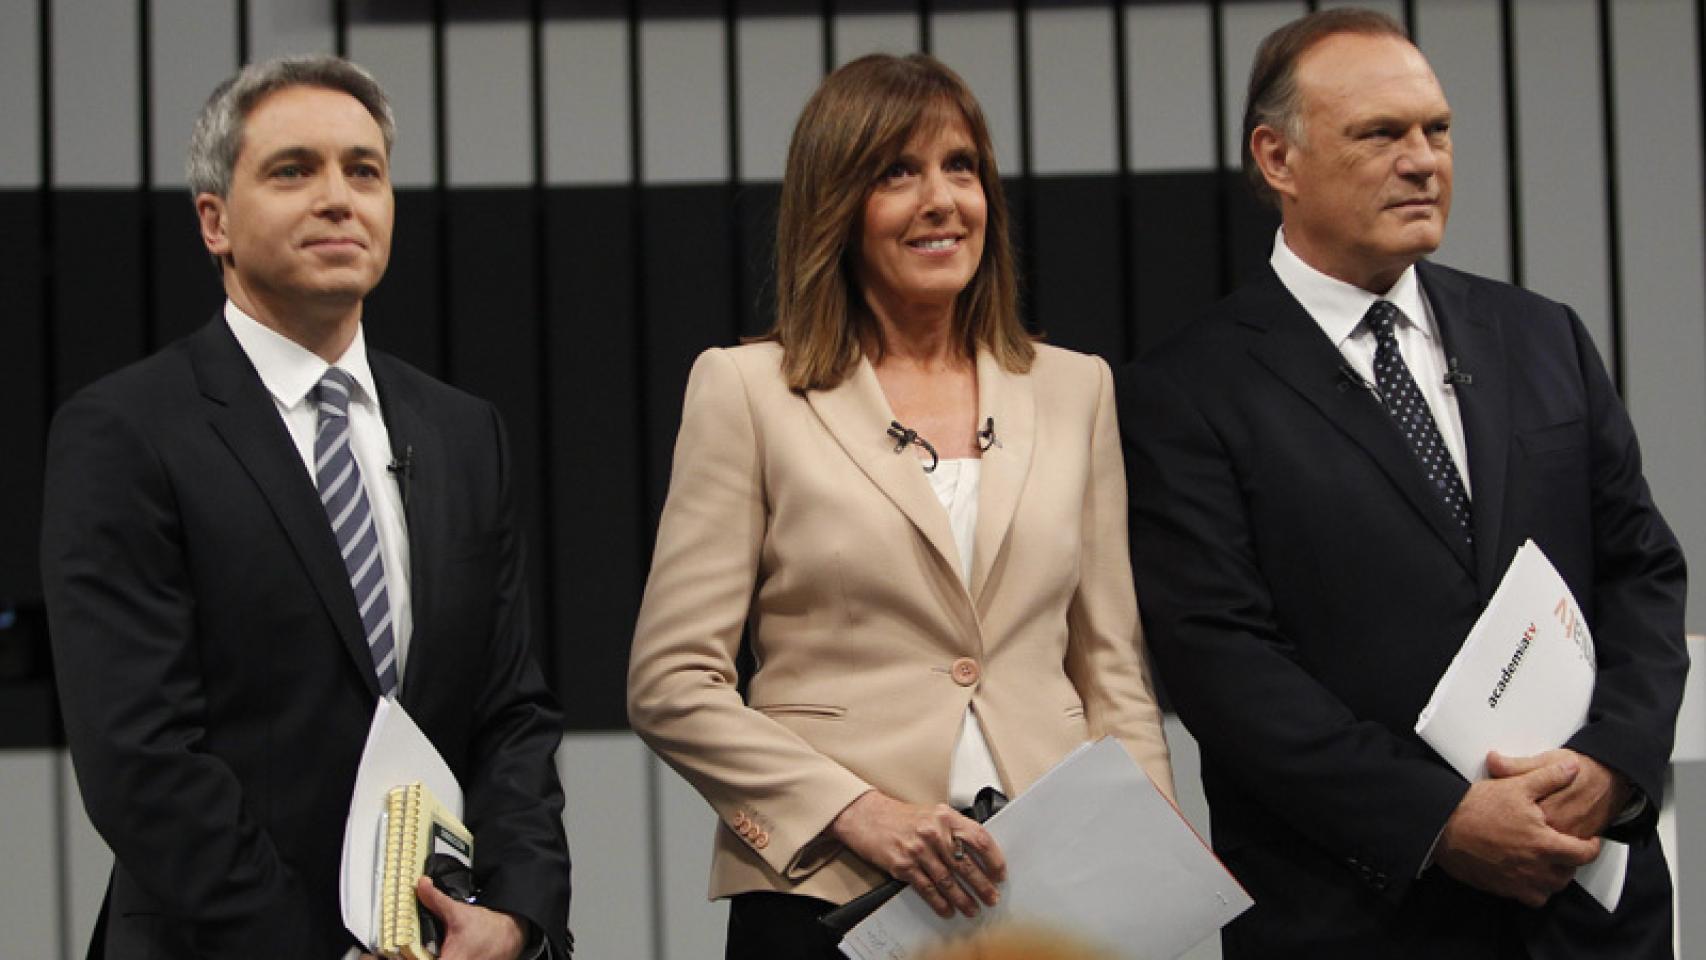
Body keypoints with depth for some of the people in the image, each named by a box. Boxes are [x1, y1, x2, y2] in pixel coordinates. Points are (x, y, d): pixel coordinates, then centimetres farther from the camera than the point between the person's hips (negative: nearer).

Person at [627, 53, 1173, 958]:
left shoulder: (1073, 389, 11)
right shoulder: (746, 390, 1)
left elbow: (1113, 673, 12)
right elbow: (670, 683, -3)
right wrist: (858, 812, -13)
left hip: (1056, 884, 3)